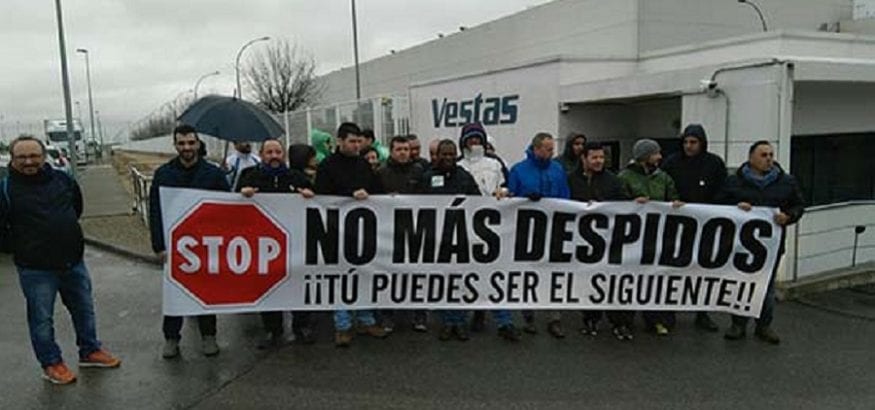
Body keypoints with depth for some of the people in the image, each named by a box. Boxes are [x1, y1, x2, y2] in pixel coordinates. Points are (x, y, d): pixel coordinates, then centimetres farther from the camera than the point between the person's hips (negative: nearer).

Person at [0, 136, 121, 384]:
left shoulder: (62, 179, 1)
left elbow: (77, 206, 19)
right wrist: (20, 247, -5)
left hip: (74, 261, 5)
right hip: (36, 269, -4)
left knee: (85, 310, 17)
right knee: (41, 319, 8)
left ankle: (90, 351, 35)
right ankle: (51, 363, 25)